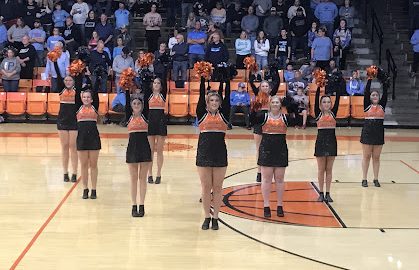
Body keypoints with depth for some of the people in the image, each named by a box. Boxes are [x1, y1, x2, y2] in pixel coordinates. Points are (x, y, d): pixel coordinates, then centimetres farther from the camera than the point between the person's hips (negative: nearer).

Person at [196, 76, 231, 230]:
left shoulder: (224, 114, 7)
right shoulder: (202, 114, 4)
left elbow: (227, 96, 0)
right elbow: (201, 95, -2)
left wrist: (227, 80, -4)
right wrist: (202, 79, -4)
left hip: (220, 154, 1)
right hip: (204, 153, -1)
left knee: (217, 188, 6)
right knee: (206, 188, 6)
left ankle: (215, 218, 14)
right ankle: (207, 218, 15)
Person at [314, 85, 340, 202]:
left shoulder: (333, 113, 5)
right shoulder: (318, 113, 0)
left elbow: (337, 100, -4)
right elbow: (316, 100, -10)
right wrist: (319, 86, -18)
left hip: (331, 141, 2)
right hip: (321, 141, -2)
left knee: (329, 169, 8)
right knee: (321, 169, 5)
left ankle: (328, 193, 13)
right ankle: (321, 193, 12)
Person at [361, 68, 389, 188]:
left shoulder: (382, 105, 7)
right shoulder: (367, 105, 1)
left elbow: (385, 93, -1)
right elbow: (366, 92, -8)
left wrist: (384, 81, -9)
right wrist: (370, 79, -12)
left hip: (379, 133, 2)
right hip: (367, 133, -2)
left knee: (376, 157, 9)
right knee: (366, 156, 4)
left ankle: (376, 179, 15)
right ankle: (364, 179, 10)